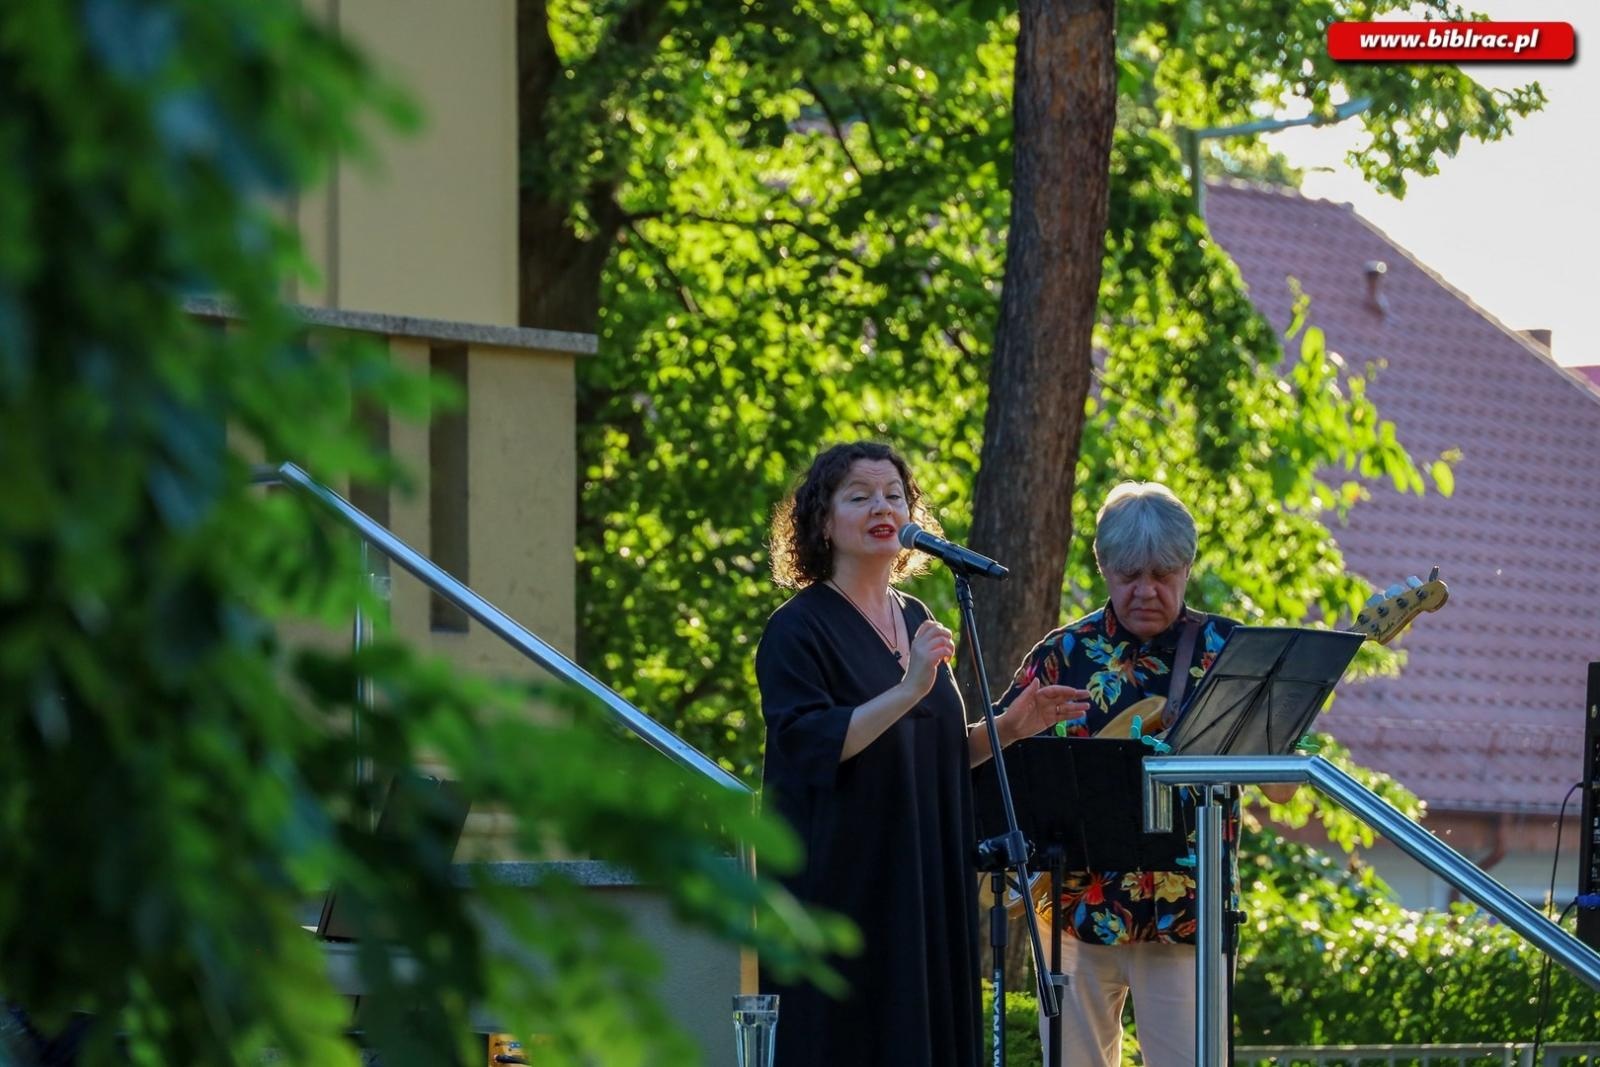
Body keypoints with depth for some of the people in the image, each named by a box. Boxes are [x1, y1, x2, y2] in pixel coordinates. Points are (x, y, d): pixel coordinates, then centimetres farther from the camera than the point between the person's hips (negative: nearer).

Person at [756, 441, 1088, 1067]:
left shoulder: (915, 621, 15)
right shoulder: (799, 629, -6)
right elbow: (809, 746, -19)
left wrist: (1008, 727, 5)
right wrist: (908, 691, -28)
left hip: (921, 884, 7)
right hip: (838, 890, -7)